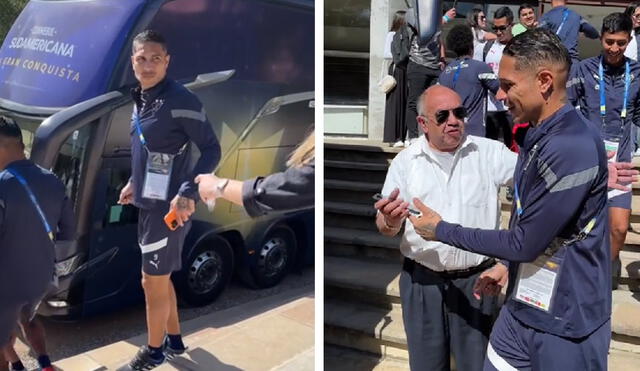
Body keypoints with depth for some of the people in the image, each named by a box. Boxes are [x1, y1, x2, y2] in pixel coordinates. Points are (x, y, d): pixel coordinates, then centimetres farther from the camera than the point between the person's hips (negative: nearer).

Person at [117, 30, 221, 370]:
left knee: (153, 282, 5)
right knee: (160, 278, 19)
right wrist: (134, 184, 21)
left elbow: (212, 149, -18)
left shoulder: (180, 100, -18)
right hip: (149, 203, 8)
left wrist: (187, 193, -26)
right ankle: (174, 340, 37)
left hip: (168, 207, -8)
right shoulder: (140, 99, 8)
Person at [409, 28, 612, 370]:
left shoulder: (572, 148, -25)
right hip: (522, 307, 8)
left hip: (566, 321, -8)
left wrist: (443, 231, -12)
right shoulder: (538, 136, 6)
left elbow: (525, 243, -21)